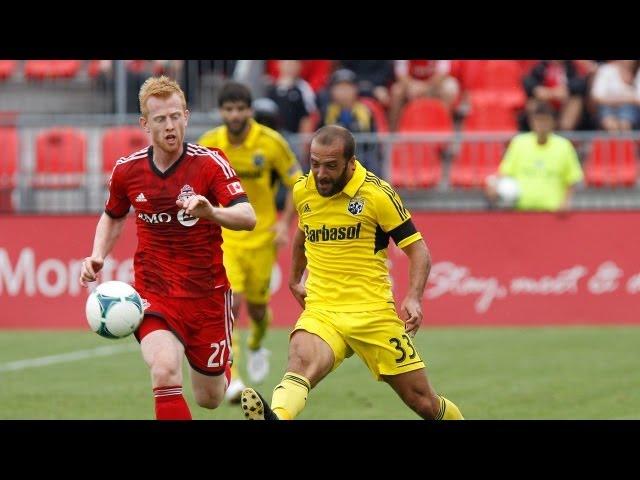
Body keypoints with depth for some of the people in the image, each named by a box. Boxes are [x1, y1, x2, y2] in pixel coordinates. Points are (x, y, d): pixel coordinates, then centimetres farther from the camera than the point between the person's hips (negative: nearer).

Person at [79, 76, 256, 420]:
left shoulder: (210, 163, -12)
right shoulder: (127, 170, -3)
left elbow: (248, 218, -24)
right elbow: (113, 216, 19)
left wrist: (211, 212, -44)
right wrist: (97, 256, 1)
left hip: (207, 294, -1)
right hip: (153, 295, 1)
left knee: (209, 399, 12)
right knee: (165, 372, -28)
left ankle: (227, 376, 52)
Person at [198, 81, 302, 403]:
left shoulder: (271, 143, -11)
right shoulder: (207, 144, -6)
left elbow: (297, 183, -2)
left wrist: (284, 222, -12)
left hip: (261, 236, 0)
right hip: (223, 236, 0)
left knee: (257, 306, 12)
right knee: (229, 303, -18)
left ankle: (256, 346, 48)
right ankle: (231, 378, -15)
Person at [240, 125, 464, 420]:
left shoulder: (377, 194, -7)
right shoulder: (303, 191, 6)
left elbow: (419, 251, -4)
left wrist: (413, 298, -19)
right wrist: (294, 280, 36)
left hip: (373, 313, -1)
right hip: (320, 311, 2)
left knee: (423, 401, 2)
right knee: (301, 360, -33)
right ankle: (276, 419, -62)